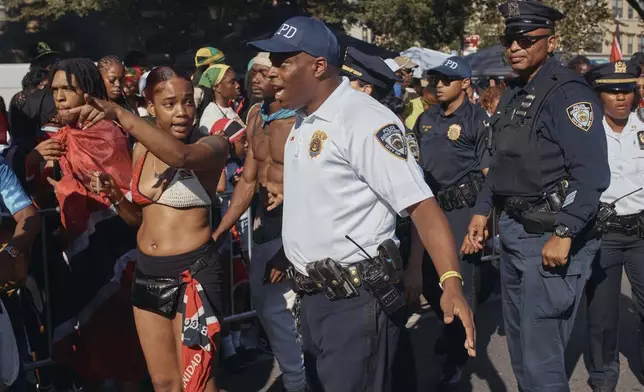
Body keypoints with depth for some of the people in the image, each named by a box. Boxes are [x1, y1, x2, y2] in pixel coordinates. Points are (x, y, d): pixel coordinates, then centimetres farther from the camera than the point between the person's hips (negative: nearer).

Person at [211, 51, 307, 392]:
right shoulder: (256, 117, 7)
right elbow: (248, 180, 13)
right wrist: (218, 232, 11)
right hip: (264, 220, 8)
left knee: (278, 308, -5)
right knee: (262, 301, 16)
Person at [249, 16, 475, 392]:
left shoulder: (365, 120, -18)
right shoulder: (302, 122, 10)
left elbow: (421, 205, -23)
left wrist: (451, 283, -33)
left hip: (357, 301, -9)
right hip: (314, 297, 9)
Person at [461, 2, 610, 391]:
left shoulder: (568, 93, -15)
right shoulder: (514, 93, 12)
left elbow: (593, 174, -21)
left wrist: (563, 235, -24)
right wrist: (481, 212, 15)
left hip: (551, 237, -9)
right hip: (513, 230, 9)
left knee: (541, 358, -4)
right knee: (519, 347, 20)